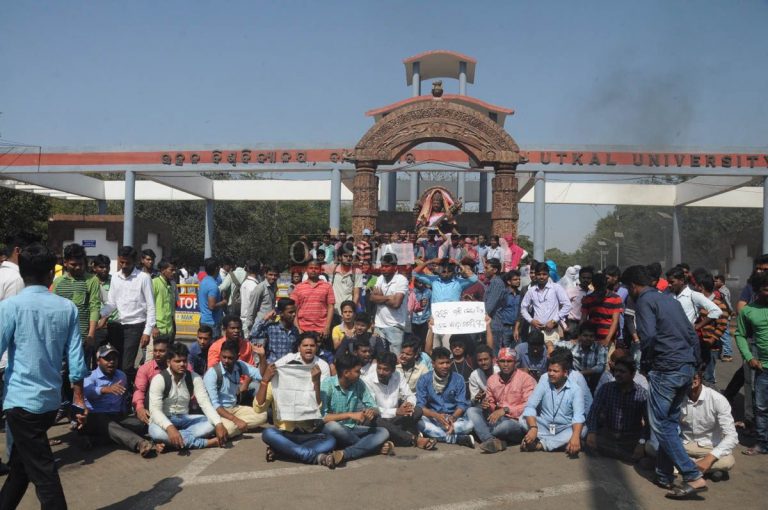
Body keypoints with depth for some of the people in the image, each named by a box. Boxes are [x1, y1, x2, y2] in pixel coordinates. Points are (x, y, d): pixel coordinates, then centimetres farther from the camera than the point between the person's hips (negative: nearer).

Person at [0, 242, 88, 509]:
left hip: (22, 399, -5)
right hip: (51, 399, 5)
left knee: (42, 471, 0)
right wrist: (79, 396, 12)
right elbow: (75, 356, 2)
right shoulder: (67, 308, 1)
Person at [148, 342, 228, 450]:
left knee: (212, 422, -19)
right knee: (156, 432, -39)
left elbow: (205, 403, -14)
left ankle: (169, 442, -29)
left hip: (184, 419, 4)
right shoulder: (159, 379, -17)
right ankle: (207, 442, -34)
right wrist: (170, 428, -45)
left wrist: (219, 424, -32)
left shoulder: (194, 378, -6)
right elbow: (155, 410, -26)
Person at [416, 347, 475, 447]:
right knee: (419, 422, -34)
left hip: (453, 418, 0)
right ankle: (460, 439, -32)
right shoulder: (424, 379, -2)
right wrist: (436, 415, -27)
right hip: (432, 418, 0)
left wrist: (452, 418, -25)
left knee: (469, 424, -30)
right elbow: (420, 405, -8)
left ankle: (434, 434, -27)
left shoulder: (458, 379, 0)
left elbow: (462, 404, -4)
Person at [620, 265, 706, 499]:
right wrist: (694, 362, 19)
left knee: (660, 424, -2)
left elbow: (648, 336, -19)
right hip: (687, 368, 9)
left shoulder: (644, 301, -7)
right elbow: (692, 334, 17)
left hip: (665, 369, -8)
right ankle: (665, 475, 20)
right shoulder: (670, 299, 18)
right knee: (670, 422, 15)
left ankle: (693, 477, -7)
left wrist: (646, 363, -4)